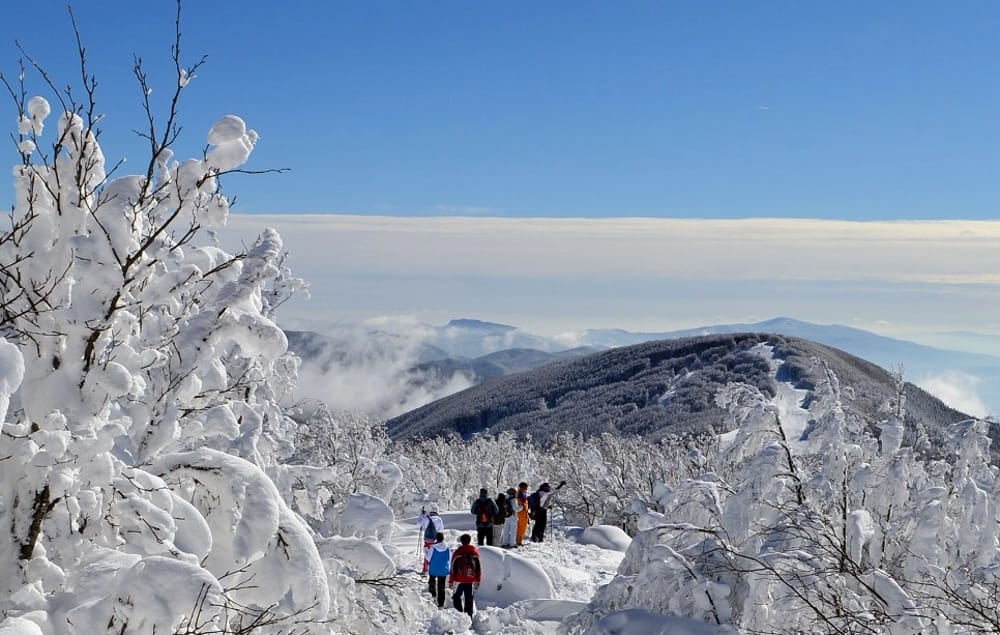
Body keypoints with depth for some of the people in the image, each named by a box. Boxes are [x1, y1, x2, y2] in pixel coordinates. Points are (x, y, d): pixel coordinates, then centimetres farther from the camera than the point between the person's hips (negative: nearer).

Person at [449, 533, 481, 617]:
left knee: (457, 597, 10)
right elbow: (478, 568, 7)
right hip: (471, 581, 3)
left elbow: (453, 568, -6)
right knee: (469, 599, 9)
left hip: (459, 580, -3)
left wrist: (451, 581, 1)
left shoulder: (457, 553, -8)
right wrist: (478, 580, 16)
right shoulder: (475, 552, 2)